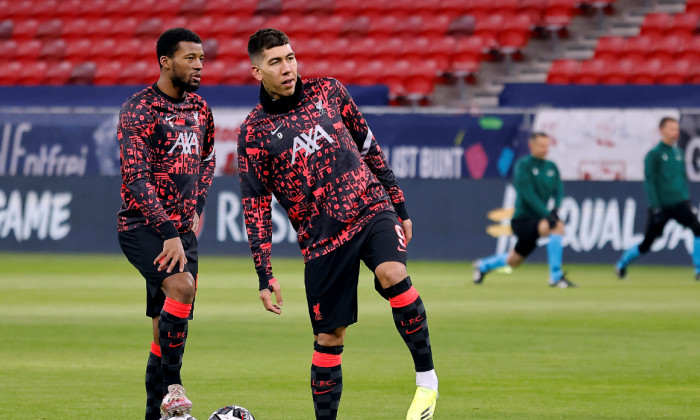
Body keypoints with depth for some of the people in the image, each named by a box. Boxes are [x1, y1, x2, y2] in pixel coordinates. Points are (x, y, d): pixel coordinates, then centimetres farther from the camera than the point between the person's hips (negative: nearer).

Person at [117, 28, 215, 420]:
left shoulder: (199, 107, 9)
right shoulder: (139, 109, -13)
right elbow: (136, 178, -20)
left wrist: (197, 207, 12)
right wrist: (169, 235, -26)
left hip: (182, 229, 7)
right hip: (143, 226, -7)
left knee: (168, 325, 7)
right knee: (181, 285, -30)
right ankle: (172, 387, -23)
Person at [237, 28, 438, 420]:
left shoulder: (328, 91, 7)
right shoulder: (254, 131, 1)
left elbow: (369, 147, 16)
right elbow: (255, 206, 1)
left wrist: (400, 206, 15)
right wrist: (265, 276, -4)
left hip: (372, 208, 0)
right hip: (321, 238, 0)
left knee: (392, 274, -30)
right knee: (329, 339, 0)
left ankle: (427, 377, -19)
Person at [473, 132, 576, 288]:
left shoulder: (552, 167, 10)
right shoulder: (523, 165, -10)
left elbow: (559, 191, 4)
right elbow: (527, 194, -18)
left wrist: (555, 209, -18)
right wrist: (546, 215, -26)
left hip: (540, 217, 7)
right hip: (523, 218, -7)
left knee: (514, 261, 6)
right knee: (556, 227, -28)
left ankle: (483, 265, 34)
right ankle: (556, 276, -23)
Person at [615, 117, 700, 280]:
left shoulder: (678, 153, 12)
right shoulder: (654, 154, -7)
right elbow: (649, 182, -9)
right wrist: (655, 206, -16)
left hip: (680, 203, 5)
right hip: (662, 205, -4)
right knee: (646, 245, 5)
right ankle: (621, 264, 31)